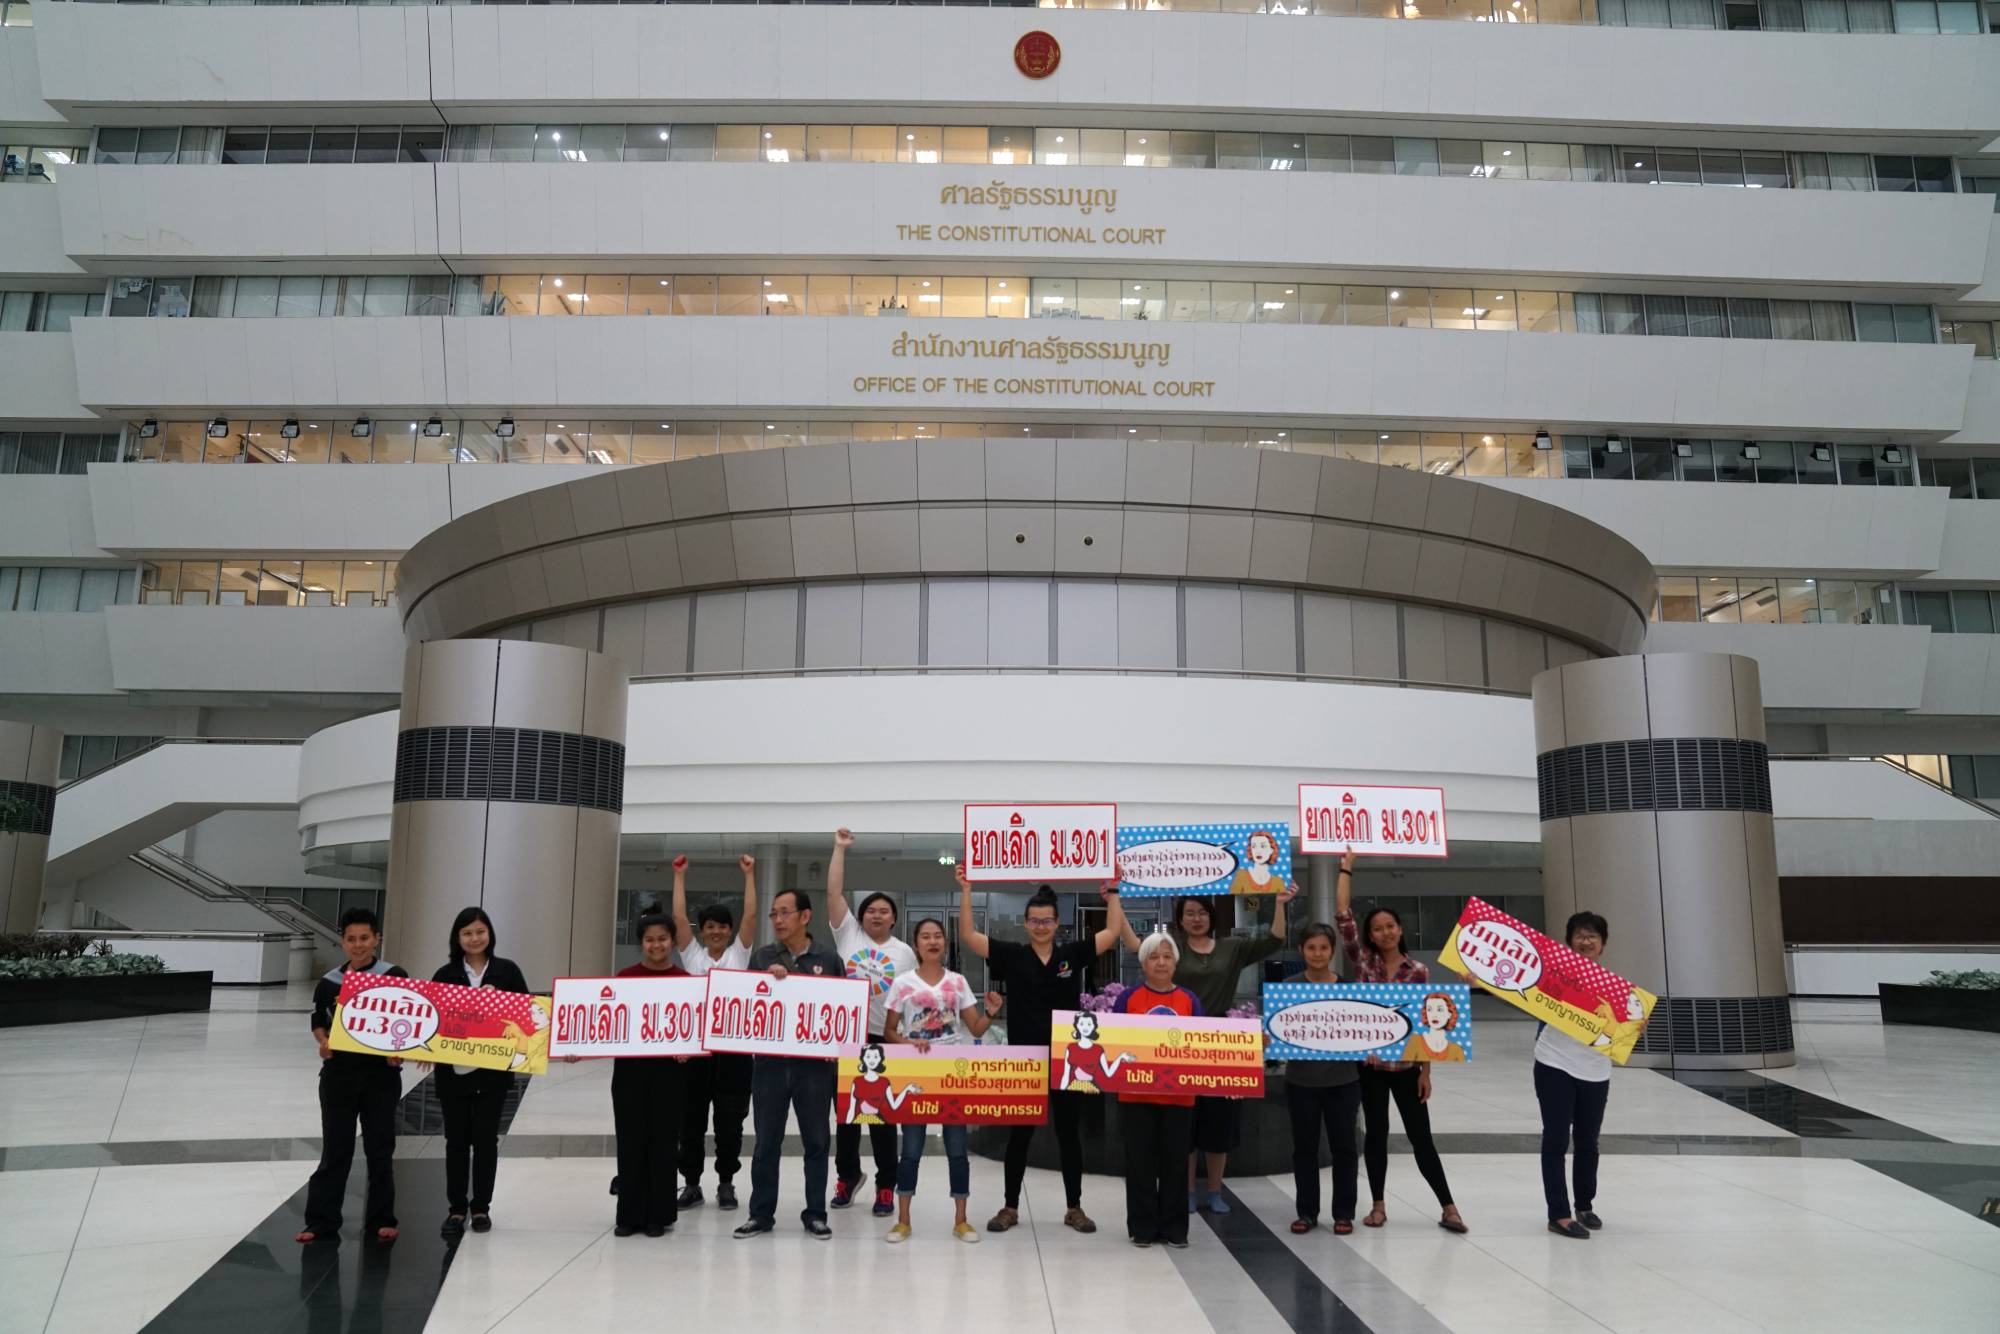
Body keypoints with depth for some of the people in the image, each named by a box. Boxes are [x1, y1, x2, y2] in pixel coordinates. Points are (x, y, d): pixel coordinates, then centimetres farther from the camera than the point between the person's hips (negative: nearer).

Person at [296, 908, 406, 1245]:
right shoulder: (329, 983, 4)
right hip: (338, 1074, 2)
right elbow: (318, 1021, 17)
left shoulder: (395, 977, -4)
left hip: (381, 1075, -2)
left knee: (380, 1150, 7)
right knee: (335, 1150, 5)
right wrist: (324, 1043, -3)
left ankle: (380, 1220, 18)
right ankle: (321, 1222, 11)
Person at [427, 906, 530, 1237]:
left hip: (493, 1070, -1)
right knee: (456, 1139, 8)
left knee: (486, 1137, 6)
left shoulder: (508, 971, 1)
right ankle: (456, 1208, 18)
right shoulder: (445, 975, 3)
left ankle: (481, 1207, 18)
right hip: (452, 1070, 1)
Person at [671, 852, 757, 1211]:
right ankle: (692, 1183, 18)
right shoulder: (692, 955, 8)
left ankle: (726, 1183, 16)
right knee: (690, 1119, 7)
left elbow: (750, 915, -3)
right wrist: (679, 876, 1)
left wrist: (749, 874, -6)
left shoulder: (739, 953, 6)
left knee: (729, 1121, 5)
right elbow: (679, 917, 2)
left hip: (732, 1047, -1)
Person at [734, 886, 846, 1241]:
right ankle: (761, 1213, 19)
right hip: (769, 1060, 1)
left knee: (816, 1141, 7)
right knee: (766, 1141, 7)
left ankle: (815, 1214, 17)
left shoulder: (828, 959, 2)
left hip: (815, 1062, -1)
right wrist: (767, 977, -13)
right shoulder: (762, 956, 5)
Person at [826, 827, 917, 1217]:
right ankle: (847, 1175, 28)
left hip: (886, 1040, 0)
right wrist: (840, 848, -5)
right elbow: (833, 892, -3)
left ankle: (886, 1186, 13)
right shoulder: (848, 934, 4)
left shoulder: (904, 952, 6)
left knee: (882, 1115, 5)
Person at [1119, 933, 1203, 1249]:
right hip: (1136, 1093, -1)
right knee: (1141, 1162, 5)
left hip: (1178, 1094, 1)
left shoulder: (1190, 1000, 6)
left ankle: (1174, 1227, 18)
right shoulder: (1128, 998, 1)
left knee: (1175, 1161, 7)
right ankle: (1142, 1227, 15)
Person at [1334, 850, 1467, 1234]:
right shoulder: (1363, 961, -1)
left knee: (1421, 1136, 4)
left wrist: (1426, 1070, -3)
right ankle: (1378, 1205, 20)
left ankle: (1448, 1207, 12)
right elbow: (1342, 915, -9)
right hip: (1369, 1063, 1)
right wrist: (1347, 867, -7)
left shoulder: (1418, 970, -2)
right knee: (1376, 1133, 9)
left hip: (1406, 1065, -1)